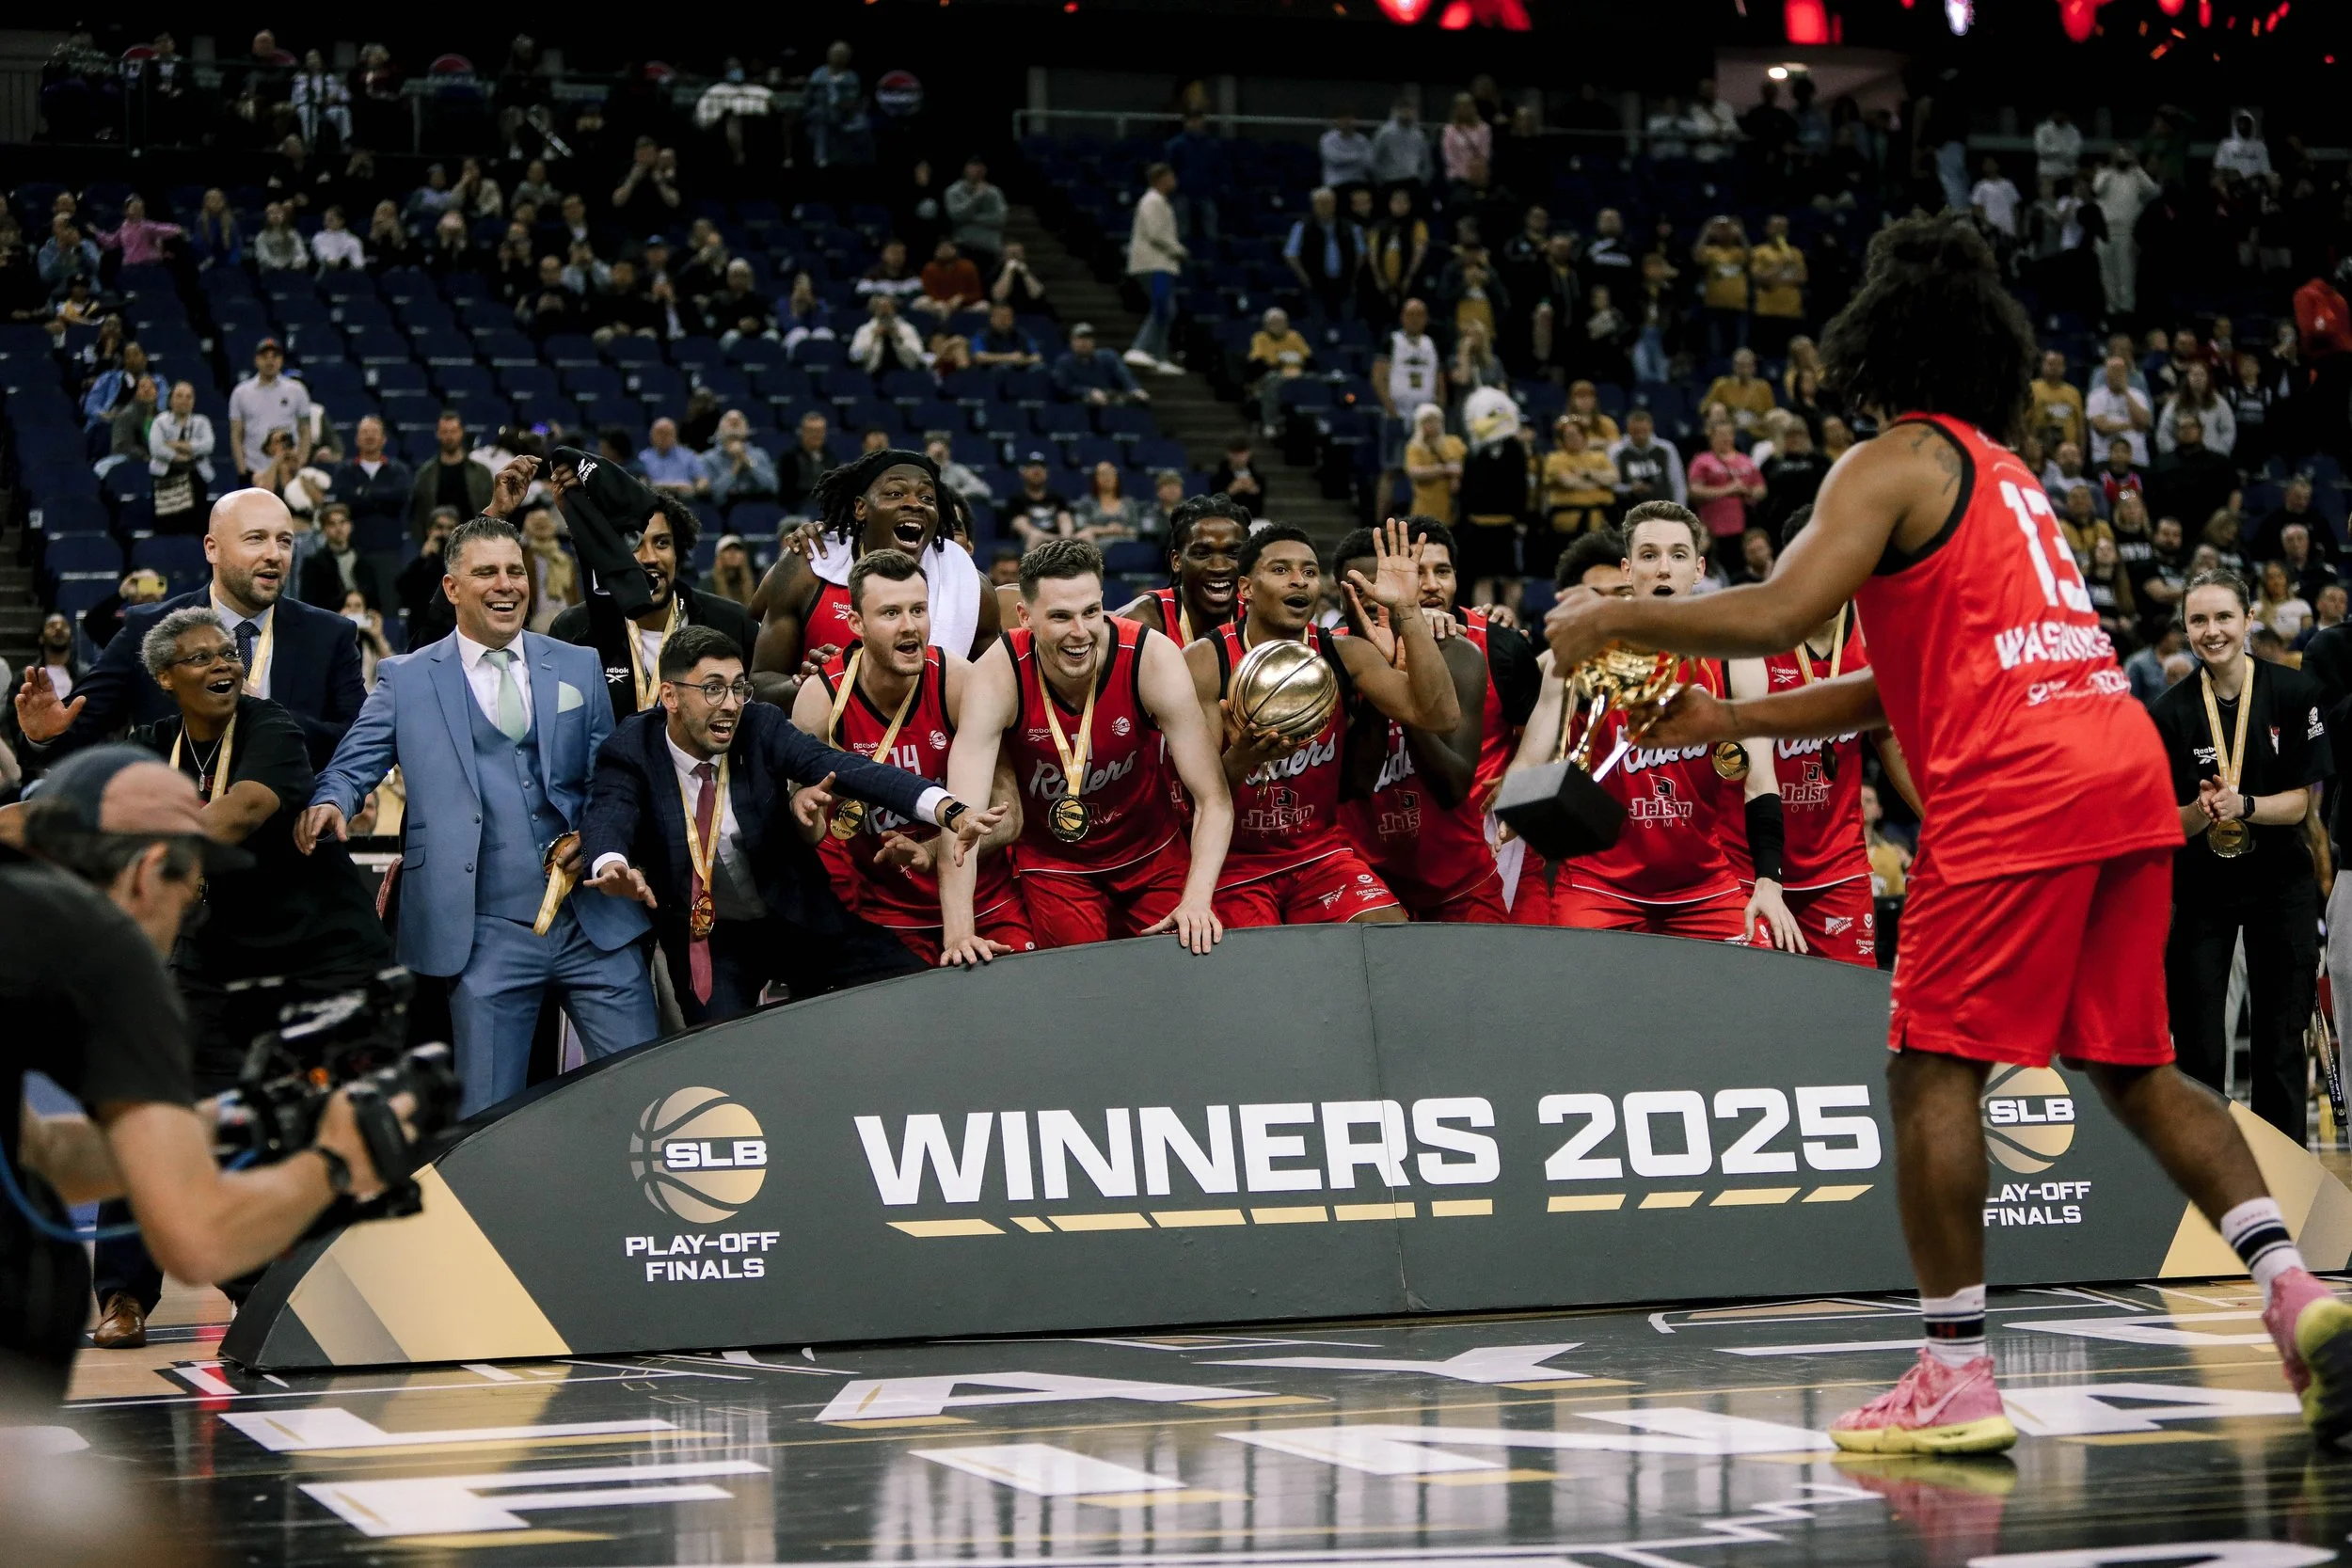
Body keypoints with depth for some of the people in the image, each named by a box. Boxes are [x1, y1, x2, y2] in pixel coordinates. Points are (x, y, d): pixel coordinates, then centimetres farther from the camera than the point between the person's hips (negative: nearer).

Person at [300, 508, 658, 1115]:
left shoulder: (579, 667, 12)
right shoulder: (406, 680, 6)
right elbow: (351, 767, 1)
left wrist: (593, 838, -6)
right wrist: (329, 805, -21)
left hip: (596, 924, 2)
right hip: (487, 938, -2)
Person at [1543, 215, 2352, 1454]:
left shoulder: (1893, 466, 1)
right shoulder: (2007, 472, 28)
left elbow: (1777, 616, -12)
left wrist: (1615, 618, 2)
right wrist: (1728, 722, 30)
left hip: (2014, 789, -8)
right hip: (2125, 762, 8)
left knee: (1935, 1067, -2)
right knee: (2132, 1065, 15)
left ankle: (1955, 1379, -4)